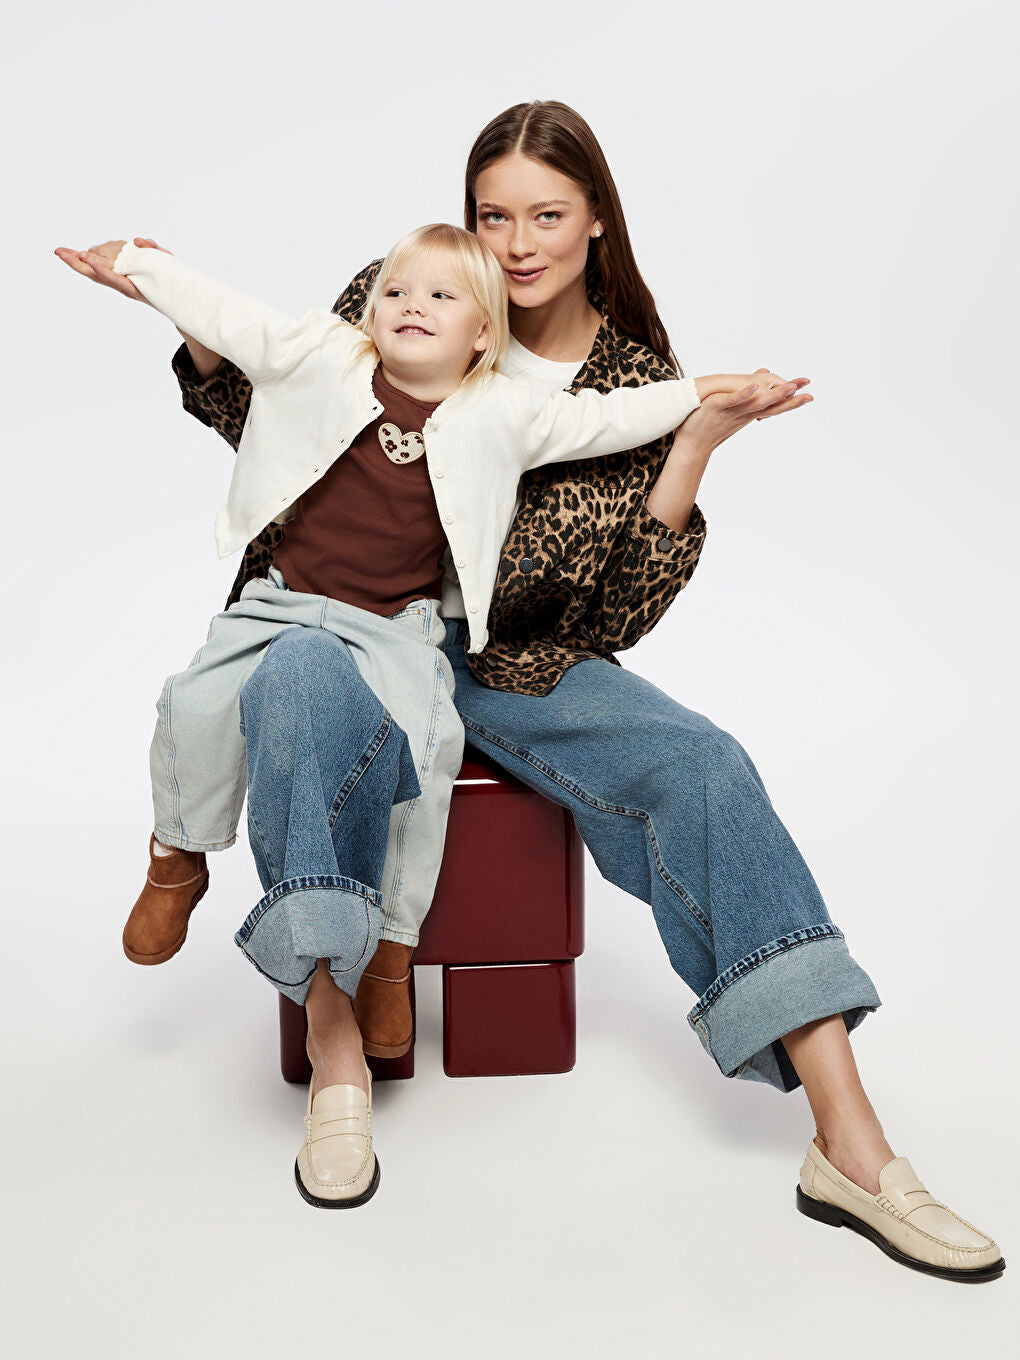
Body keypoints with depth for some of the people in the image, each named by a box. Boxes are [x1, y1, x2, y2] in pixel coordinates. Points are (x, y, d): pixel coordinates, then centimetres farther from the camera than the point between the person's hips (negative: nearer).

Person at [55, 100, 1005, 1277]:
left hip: (511, 659, 1)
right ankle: (332, 1043, -27)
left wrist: (698, 445, -16)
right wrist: (193, 326, -1)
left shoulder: (634, 373, 1)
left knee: (702, 766, -24)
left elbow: (622, 610, -7)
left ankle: (849, 1145, -24)